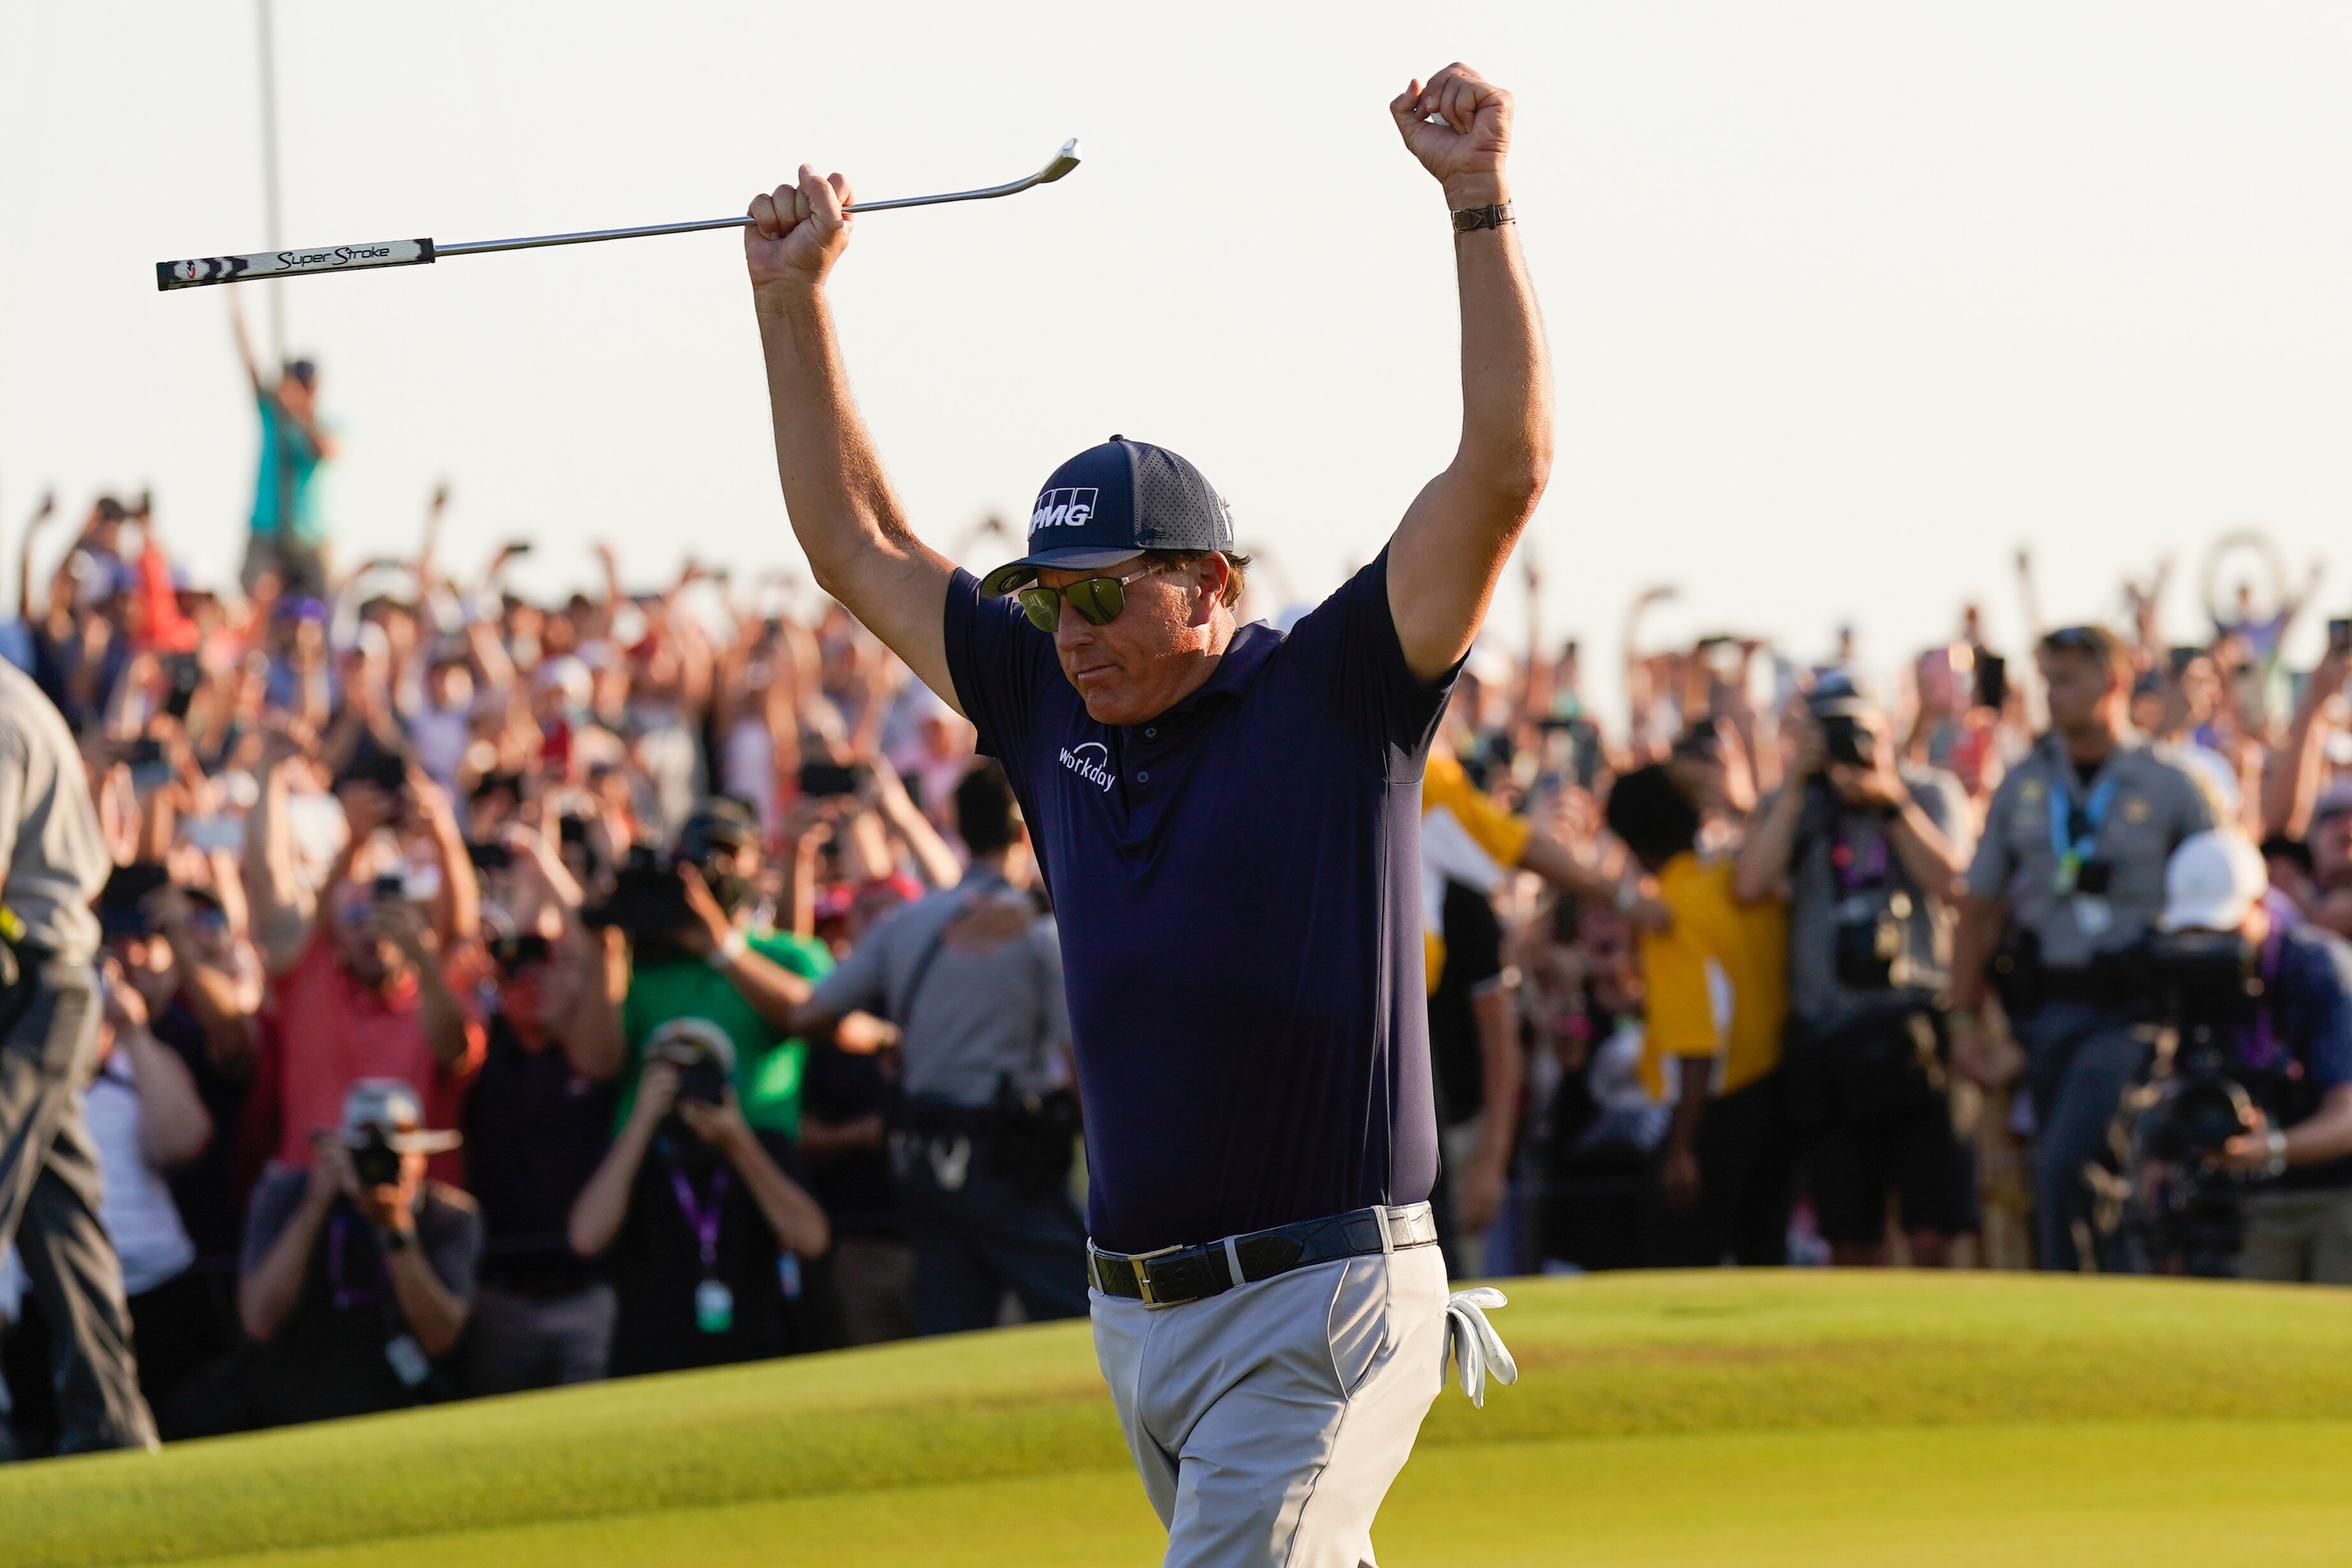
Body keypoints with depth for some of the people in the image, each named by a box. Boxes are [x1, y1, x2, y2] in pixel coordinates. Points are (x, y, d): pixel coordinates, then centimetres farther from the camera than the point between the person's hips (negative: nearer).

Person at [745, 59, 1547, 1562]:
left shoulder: (1332, 694, -4)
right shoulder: (1054, 705, 12)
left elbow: (1508, 466, -13)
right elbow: (863, 549, 22)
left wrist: (1481, 204, -19)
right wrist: (796, 300, 19)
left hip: (1321, 1309, -7)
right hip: (1139, 1313, 7)